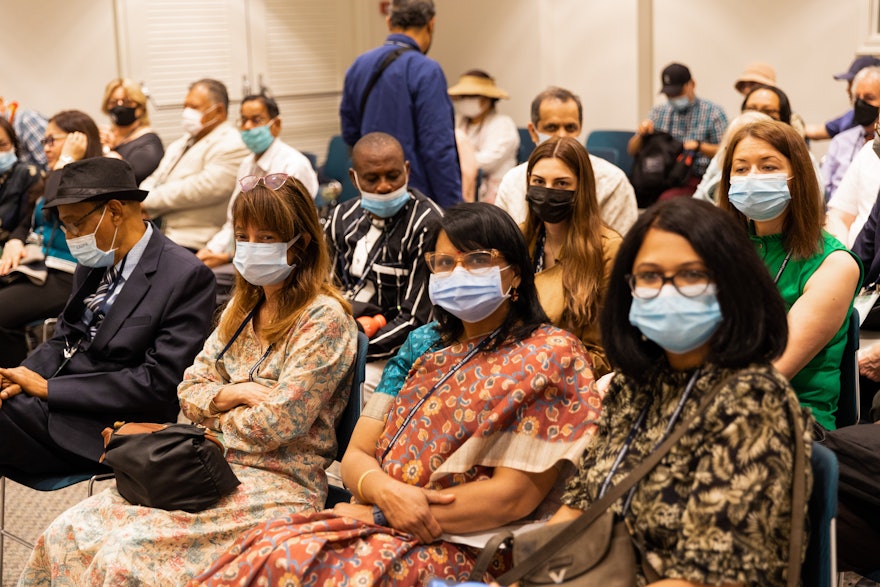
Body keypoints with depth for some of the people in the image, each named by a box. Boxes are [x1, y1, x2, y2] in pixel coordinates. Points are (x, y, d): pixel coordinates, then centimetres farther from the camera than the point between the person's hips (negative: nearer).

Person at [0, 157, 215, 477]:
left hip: (98, 428, -7)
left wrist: (47, 388, -15)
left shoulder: (185, 277, -13)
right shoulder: (94, 263, 12)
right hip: (51, 402, 8)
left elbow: (158, 383, -18)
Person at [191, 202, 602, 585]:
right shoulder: (425, 346, 16)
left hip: (461, 550, -5)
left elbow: (514, 495, -11)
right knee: (261, 548, -23)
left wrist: (376, 513, -10)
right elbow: (356, 455, 13)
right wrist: (386, 492, -13)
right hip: (386, 525, 5)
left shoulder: (550, 355, -3)